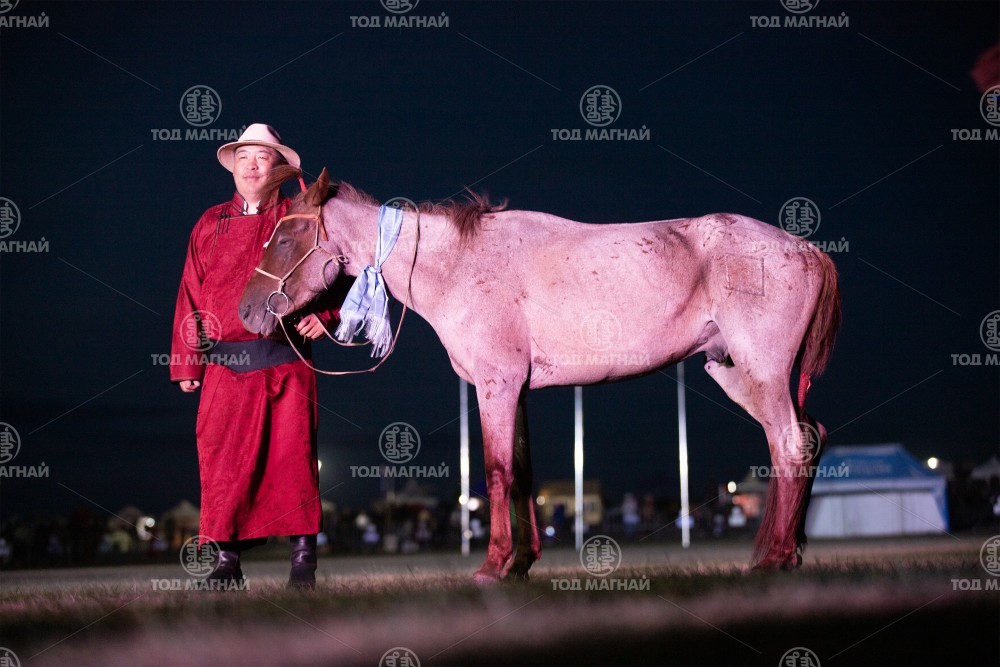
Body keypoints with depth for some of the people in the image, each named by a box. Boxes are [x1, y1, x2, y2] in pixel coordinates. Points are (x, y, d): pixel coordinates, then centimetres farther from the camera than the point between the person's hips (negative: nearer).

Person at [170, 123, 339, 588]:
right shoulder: (210, 225, 15)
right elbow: (191, 295, 13)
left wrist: (323, 315, -9)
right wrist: (186, 360, 7)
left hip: (286, 362, -2)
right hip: (225, 366, 2)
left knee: (292, 455, -3)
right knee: (223, 459, -1)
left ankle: (303, 556, 4)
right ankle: (227, 559, 6)